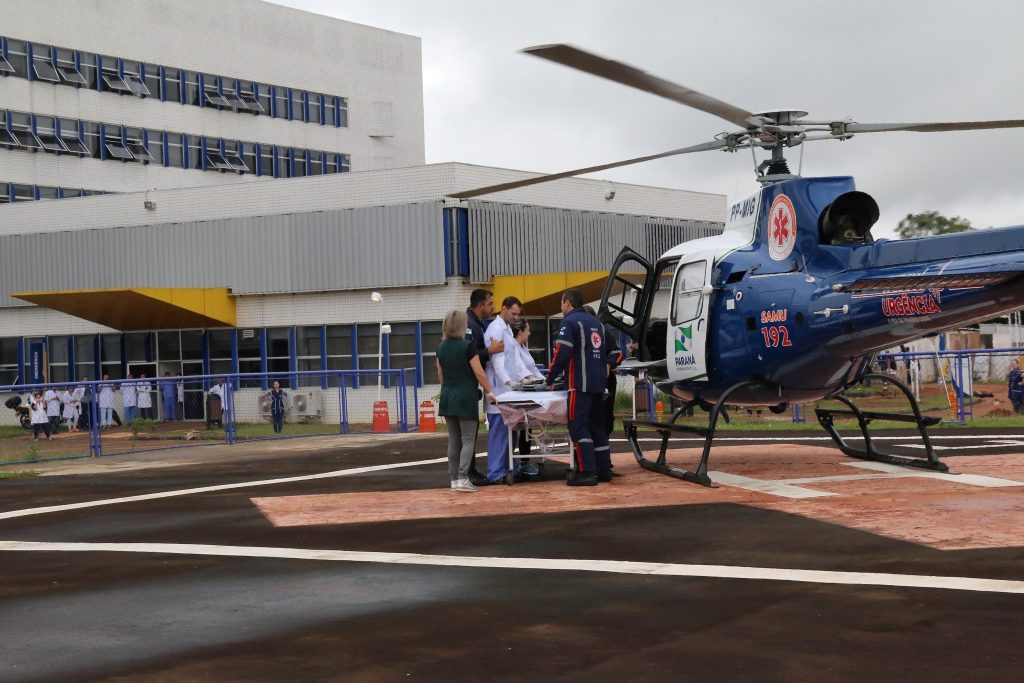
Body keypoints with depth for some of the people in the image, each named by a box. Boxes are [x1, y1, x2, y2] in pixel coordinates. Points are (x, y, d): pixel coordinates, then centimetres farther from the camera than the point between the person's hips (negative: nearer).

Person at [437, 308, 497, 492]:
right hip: (465, 397, -6)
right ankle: (462, 479, -11)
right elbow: (479, 373, -12)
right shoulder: (468, 346, -12)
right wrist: (488, 391, -2)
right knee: (468, 439, -2)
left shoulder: (441, 348, 7)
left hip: (447, 397, 6)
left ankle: (454, 479, 11)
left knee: (453, 440, 10)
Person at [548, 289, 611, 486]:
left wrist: (550, 379, -6)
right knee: (597, 425, 14)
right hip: (598, 382, 8)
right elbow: (604, 352, 22)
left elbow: (562, 354, -15)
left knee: (578, 426, -8)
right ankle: (604, 470, 16)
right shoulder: (595, 322, 18)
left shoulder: (569, 322, -8)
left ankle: (586, 472, -13)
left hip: (580, 383, -8)